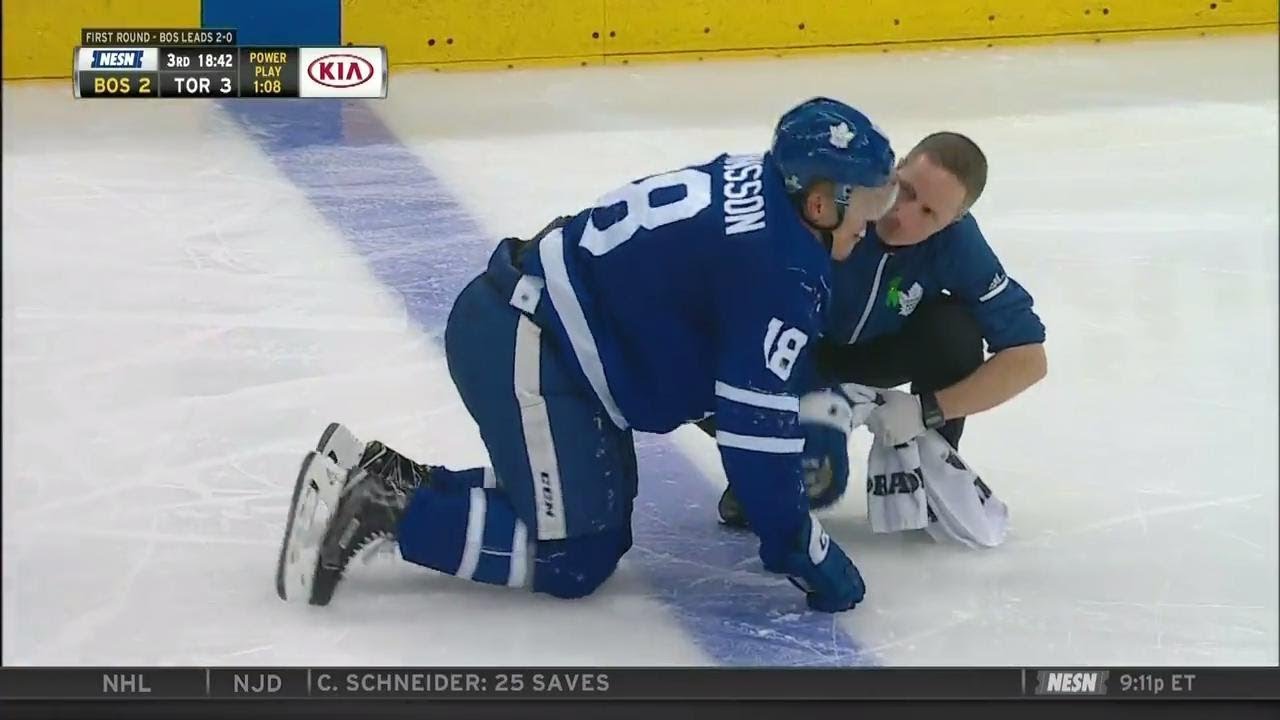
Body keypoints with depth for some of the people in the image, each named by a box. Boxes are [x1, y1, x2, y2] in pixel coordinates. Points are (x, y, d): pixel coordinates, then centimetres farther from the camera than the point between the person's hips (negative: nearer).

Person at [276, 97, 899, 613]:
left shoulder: (750, 184, 10)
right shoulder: (779, 270, -18)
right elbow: (756, 426, -18)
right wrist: (800, 550, -7)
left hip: (508, 315, 10)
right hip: (521, 350, -10)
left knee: (601, 512, 17)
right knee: (577, 557, -4)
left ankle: (391, 478, 14)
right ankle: (380, 508, -7)